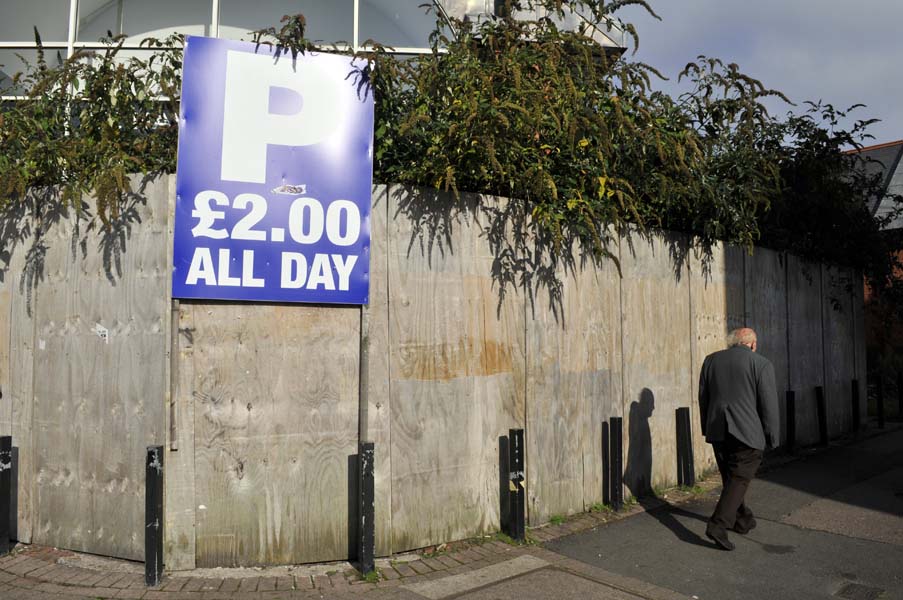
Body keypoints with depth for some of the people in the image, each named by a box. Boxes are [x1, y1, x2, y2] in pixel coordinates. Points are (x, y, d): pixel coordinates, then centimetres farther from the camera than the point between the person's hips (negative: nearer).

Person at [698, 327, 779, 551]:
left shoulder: (711, 361, 7)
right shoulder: (761, 364, -6)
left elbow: (703, 398, 11)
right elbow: (769, 404, -6)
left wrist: (707, 429, 19)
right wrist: (772, 438, 4)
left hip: (718, 431, 5)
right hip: (747, 433, -5)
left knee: (730, 478, 17)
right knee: (739, 480, -1)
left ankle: (744, 519, 31)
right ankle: (718, 525, -11)